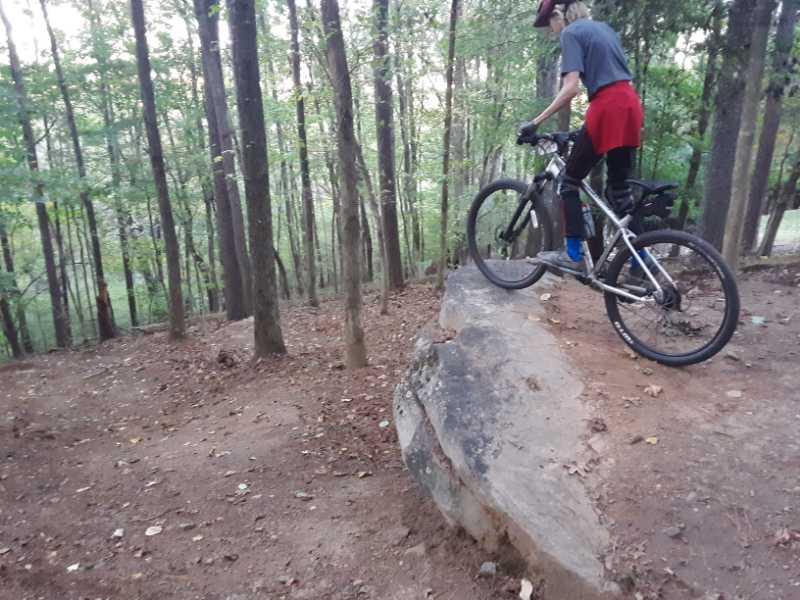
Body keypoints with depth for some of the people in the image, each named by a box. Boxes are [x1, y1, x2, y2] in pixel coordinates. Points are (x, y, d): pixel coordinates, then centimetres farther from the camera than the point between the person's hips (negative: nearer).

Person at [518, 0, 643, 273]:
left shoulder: (571, 33, 0)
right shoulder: (605, 28, 25)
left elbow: (571, 88, -14)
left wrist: (535, 123, -14)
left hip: (606, 109, -8)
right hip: (631, 106, 8)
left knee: (570, 181, 3)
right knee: (619, 187, 12)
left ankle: (574, 255, 0)